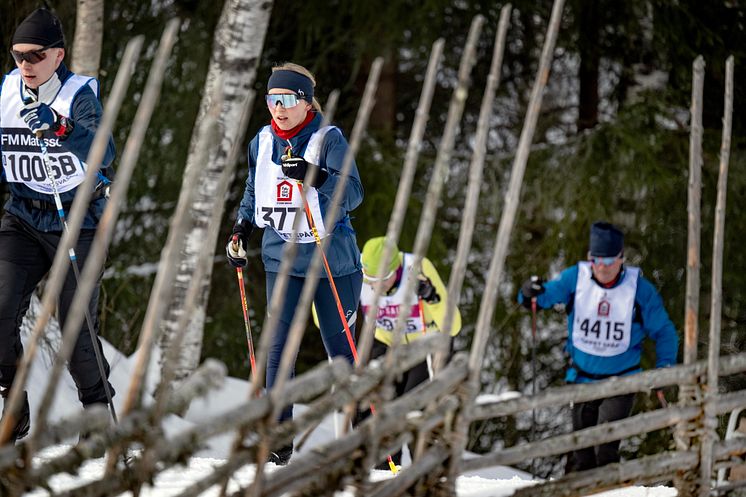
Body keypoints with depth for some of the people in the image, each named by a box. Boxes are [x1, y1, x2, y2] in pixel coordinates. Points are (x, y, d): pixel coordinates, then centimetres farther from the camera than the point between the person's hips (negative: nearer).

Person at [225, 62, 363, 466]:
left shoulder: (328, 139, -9)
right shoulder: (262, 142, 6)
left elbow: (353, 194, -18)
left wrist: (315, 177, -32)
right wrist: (242, 227, 9)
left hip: (332, 259, -4)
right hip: (281, 260, 4)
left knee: (341, 349, 5)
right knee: (278, 347, -6)